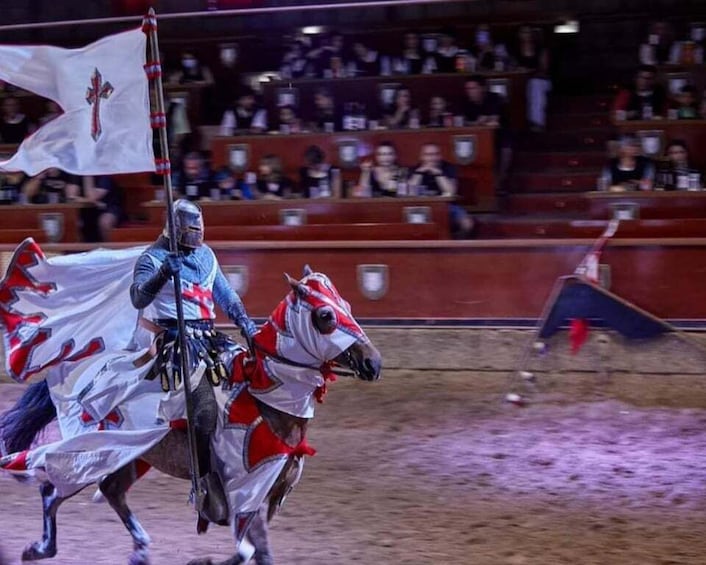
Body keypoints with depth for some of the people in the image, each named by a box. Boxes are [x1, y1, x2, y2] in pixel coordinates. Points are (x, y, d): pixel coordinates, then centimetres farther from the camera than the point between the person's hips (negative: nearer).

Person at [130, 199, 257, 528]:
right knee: (205, 406, -23)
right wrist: (164, 273, -31)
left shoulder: (205, 255, 17)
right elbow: (138, 298, -17)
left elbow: (224, 294, 24)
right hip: (176, 337, -7)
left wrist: (245, 323, 11)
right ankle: (208, 489, -24)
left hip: (208, 335, 8)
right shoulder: (154, 258, -3)